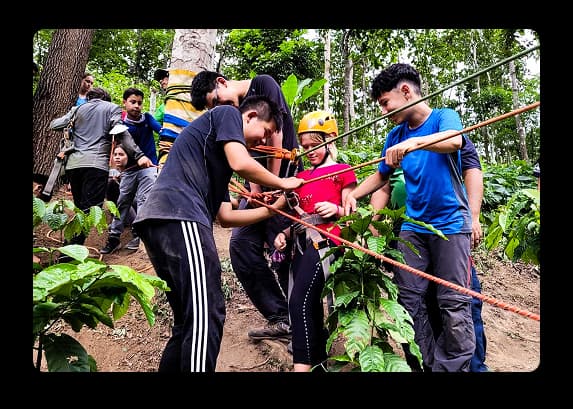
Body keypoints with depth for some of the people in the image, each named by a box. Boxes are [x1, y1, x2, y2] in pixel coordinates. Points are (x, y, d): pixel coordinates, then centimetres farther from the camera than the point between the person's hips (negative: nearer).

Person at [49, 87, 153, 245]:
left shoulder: (78, 109, 22)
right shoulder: (112, 108, 12)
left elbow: (54, 125, 21)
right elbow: (121, 133, -4)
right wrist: (139, 155, -13)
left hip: (73, 163, 5)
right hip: (96, 163, -5)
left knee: (80, 210, 16)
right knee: (90, 211, -9)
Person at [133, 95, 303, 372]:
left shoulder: (218, 157, 33)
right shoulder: (227, 114, 11)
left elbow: (225, 216, 27)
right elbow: (241, 164, -8)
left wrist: (271, 210, 27)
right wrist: (282, 183, 8)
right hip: (179, 216, -10)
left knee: (190, 320, 13)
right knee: (207, 315, -13)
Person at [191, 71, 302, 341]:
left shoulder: (263, 84, -3)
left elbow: (275, 135, -11)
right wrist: (255, 193, -11)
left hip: (285, 178, -7)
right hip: (258, 187, 7)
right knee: (241, 245, -5)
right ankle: (280, 318, 1)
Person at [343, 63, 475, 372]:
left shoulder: (444, 117, -5)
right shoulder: (395, 136, 9)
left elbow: (454, 141, -27)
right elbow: (381, 175, 18)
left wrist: (414, 143, -44)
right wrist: (353, 195, 2)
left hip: (451, 223, -5)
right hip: (413, 225, 5)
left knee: (453, 302, -3)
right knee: (409, 298, 4)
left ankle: (455, 366, 12)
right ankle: (426, 363, 17)